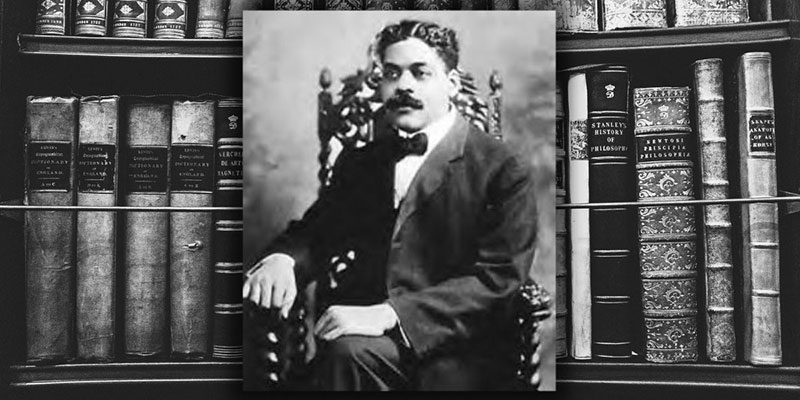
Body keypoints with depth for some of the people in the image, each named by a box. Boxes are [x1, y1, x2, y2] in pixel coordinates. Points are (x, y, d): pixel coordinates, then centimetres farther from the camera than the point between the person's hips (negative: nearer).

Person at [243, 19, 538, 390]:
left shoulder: (504, 170, -3)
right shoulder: (360, 162, 16)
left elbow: (497, 277, -12)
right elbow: (312, 232, 17)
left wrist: (389, 314, -24)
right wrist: (282, 260, -10)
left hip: (460, 351, -5)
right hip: (378, 342, 5)